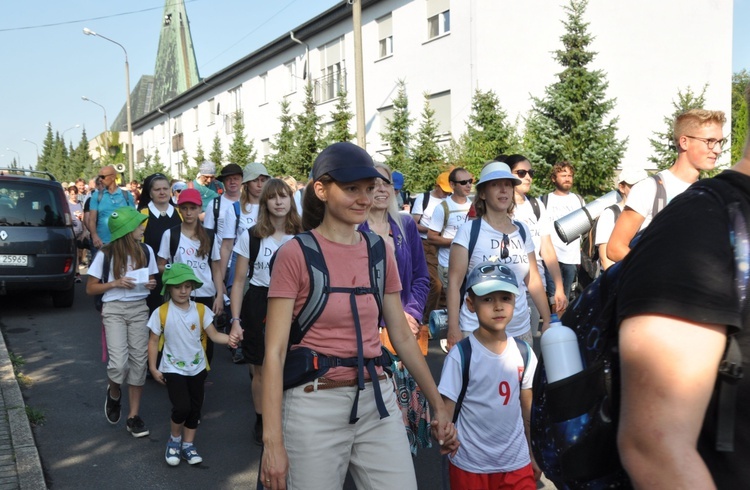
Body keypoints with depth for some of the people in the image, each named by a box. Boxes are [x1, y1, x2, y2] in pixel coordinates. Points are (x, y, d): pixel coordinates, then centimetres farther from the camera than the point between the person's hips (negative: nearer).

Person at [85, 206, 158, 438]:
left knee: (139, 361, 2)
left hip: (139, 308, 3)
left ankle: (133, 415, 12)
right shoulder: (106, 255, -6)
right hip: (114, 309, -3)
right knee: (119, 364, -14)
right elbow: (90, 288, 0)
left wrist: (151, 284, -7)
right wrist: (115, 283, -15)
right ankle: (114, 394, 22)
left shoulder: (146, 250, 3)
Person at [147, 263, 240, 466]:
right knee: (182, 407, -14)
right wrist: (153, 367, -7)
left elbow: (213, 334, -6)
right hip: (173, 369, -3)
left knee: (195, 408, 10)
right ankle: (174, 440, 15)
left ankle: (188, 444, 28)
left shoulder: (201, 310, -4)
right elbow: (153, 341, -4)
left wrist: (228, 338, -26)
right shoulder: (161, 313, -11)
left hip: (197, 368, 3)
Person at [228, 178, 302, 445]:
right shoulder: (250, 236, -1)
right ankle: (261, 421, 25)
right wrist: (236, 319, -4)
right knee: (261, 371, 6)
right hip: (258, 305, -1)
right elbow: (239, 281, 0)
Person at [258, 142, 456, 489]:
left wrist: (439, 406, 12)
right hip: (314, 406, -4)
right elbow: (275, 351, -11)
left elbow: (402, 337, 11)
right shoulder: (295, 254, -9)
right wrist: (272, 441, -14)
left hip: (377, 401, 5)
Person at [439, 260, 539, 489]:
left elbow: (528, 410, 8)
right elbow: (447, 408, -13)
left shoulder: (524, 353, -2)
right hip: (470, 465, -3)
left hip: (517, 463, 3)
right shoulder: (460, 356, -15)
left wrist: (533, 454, 13)